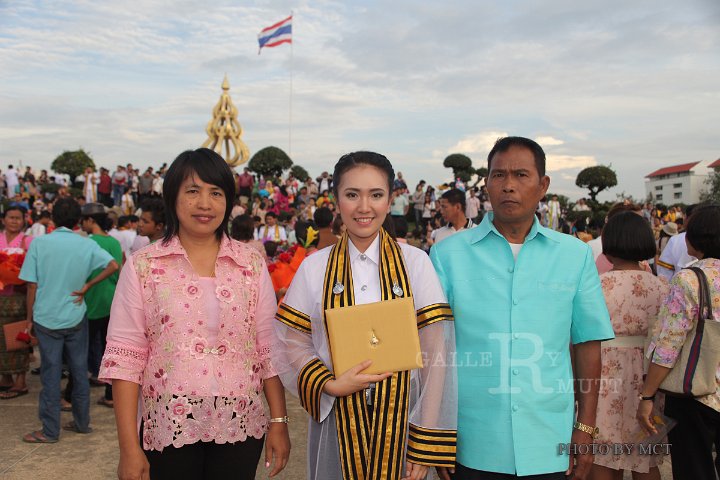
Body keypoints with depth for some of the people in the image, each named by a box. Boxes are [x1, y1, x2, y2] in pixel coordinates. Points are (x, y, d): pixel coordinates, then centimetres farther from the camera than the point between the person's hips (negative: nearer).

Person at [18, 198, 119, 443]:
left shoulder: (39, 243, -8)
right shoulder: (87, 244, -3)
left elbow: (32, 285, -7)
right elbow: (113, 266, -11)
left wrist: (30, 316, 2)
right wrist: (87, 286, -5)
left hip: (46, 319, -1)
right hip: (76, 318, 2)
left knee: (51, 373, 5)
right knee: (79, 370, 12)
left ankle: (50, 430, 13)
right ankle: (82, 422, 23)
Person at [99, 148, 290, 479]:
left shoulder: (252, 264, 2)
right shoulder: (142, 266, -3)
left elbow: (269, 350, 3)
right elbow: (124, 358, -5)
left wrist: (279, 422, 0)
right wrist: (129, 447, -8)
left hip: (240, 427, 2)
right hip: (167, 428, -1)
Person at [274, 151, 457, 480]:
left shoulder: (415, 262, -5)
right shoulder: (314, 267, -1)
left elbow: (435, 353, -7)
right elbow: (293, 344, 2)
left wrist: (425, 446, -8)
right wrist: (330, 385, -16)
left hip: (400, 419, -1)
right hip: (337, 419, 1)